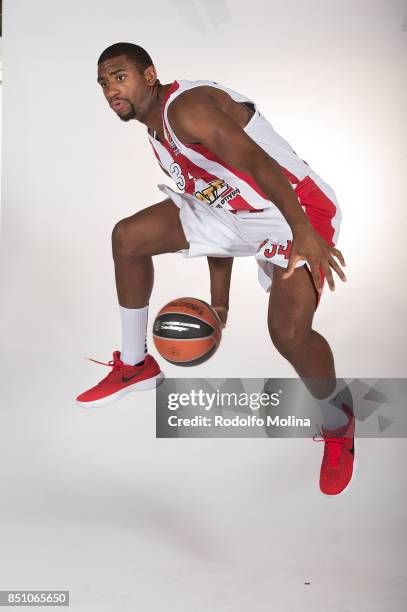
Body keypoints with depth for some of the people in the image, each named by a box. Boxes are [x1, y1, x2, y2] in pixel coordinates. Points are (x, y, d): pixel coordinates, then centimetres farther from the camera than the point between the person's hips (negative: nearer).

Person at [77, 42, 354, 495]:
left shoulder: (186, 107, -20)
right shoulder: (158, 135, 10)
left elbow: (258, 163, -31)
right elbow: (213, 204, 15)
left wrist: (304, 233, -40)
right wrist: (219, 299, 17)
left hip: (298, 210, -9)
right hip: (232, 212, 9)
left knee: (288, 332, -27)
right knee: (128, 237, 4)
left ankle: (337, 425, 6)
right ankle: (135, 365, 18)